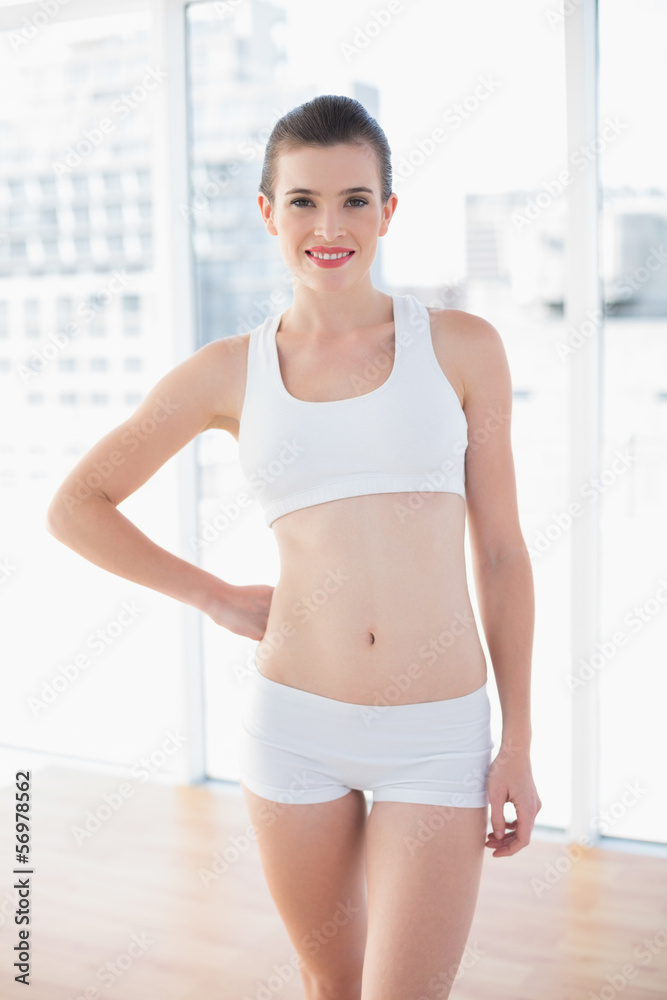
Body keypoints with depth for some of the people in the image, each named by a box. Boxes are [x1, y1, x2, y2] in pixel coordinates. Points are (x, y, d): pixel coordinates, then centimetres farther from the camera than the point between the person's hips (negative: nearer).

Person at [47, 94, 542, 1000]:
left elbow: (501, 551, 2)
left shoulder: (461, 345, -1)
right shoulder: (231, 371, 0)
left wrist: (518, 743, 1)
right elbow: (74, 509, 7)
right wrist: (219, 598, 2)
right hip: (297, 725, 2)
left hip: (439, 737, -1)